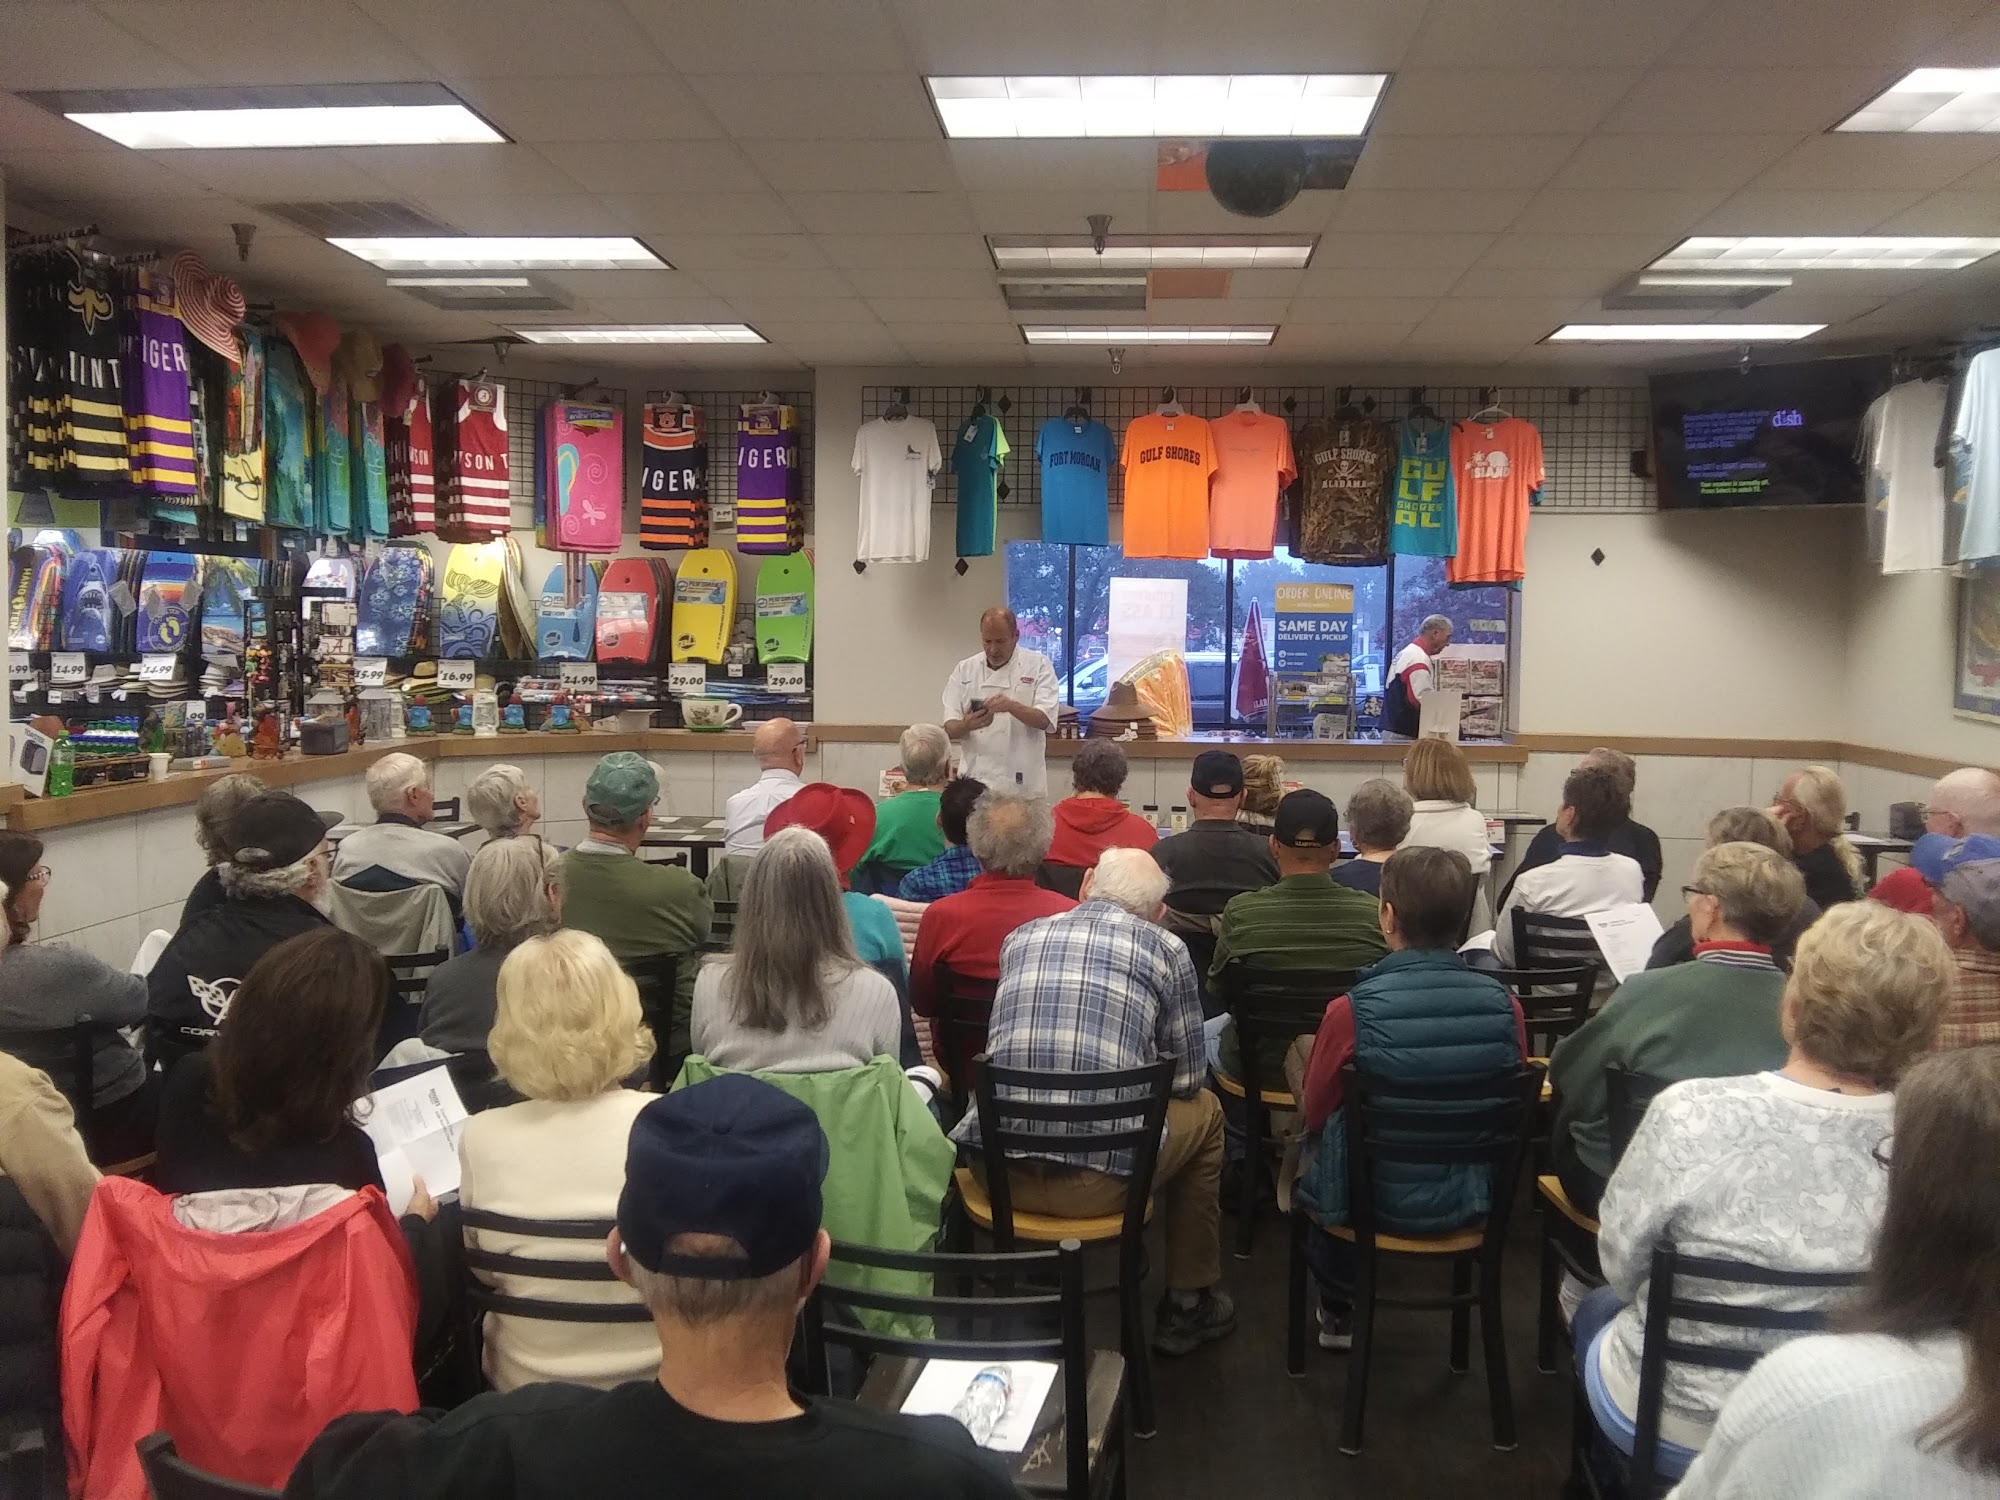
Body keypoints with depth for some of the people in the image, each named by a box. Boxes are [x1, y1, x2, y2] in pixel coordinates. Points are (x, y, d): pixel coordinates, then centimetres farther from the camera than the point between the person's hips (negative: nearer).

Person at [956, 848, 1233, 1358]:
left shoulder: (1021, 937, 12)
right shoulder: (1165, 950, 2)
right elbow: (1189, 1076, 10)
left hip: (998, 1171, 4)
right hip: (1097, 1181, -4)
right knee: (1204, 1111, 24)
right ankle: (1189, 1305, 34)